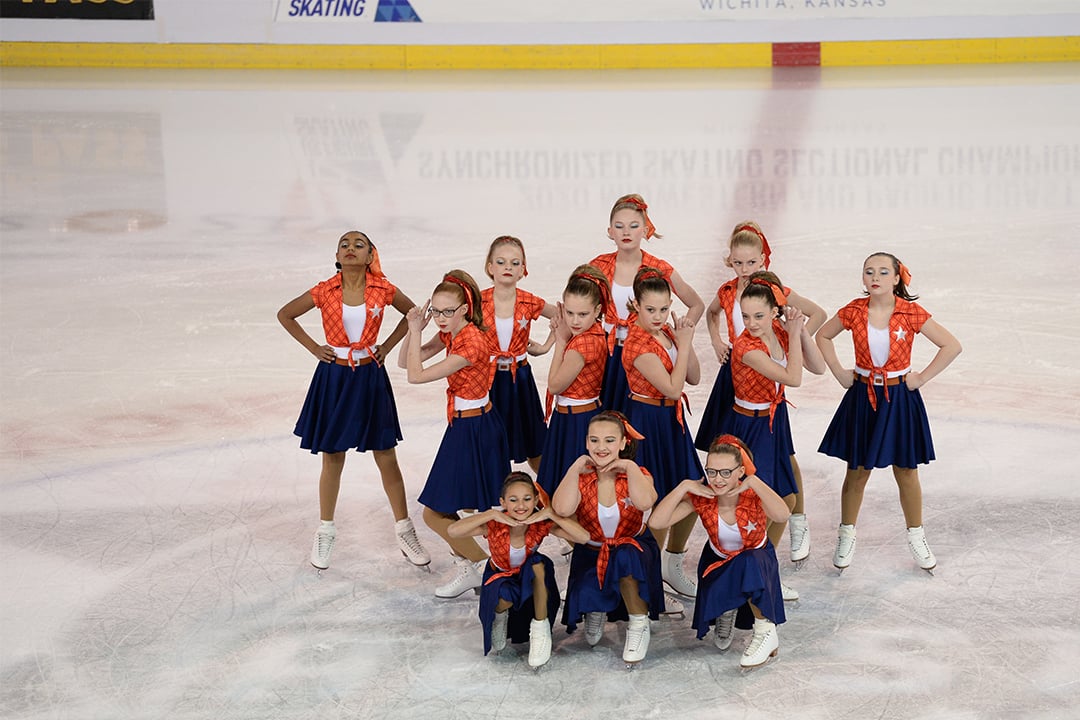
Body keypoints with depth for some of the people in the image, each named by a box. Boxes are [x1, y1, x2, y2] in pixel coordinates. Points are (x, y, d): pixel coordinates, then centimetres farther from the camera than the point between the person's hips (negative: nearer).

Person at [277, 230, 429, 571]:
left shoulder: (383, 290, -6)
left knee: (386, 457, 6)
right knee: (332, 459, 9)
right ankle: (325, 532, 25)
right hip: (334, 378, 0)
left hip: (370, 377, 1)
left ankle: (404, 531, 19)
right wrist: (313, 347, -2)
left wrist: (388, 345, 2)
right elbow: (285, 315, 5)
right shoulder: (325, 291, -8)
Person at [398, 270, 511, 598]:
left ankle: (483, 565, 10)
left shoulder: (471, 343, -25)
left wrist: (415, 330, -18)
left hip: (473, 430, -9)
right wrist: (414, 329, -7)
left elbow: (415, 375, -24)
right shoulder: (450, 334, 4)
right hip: (463, 425, 10)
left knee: (435, 513, -4)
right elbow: (404, 362, 8)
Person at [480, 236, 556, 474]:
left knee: (532, 445, 12)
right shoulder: (479, 301, -9)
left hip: (519, 378, 1)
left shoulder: (530, 303, -6)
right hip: (488, 377, -1)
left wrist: (546, 346, 6)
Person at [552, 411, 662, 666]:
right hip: (591, 553, 1)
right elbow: (562, 509, -30)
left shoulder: (637, 474, -8)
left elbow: (645, 502, -35)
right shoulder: (580, 477, -7)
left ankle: (639, 626, -19)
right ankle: (596, 612, 13)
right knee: (584, 596, -28)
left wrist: (629, 466, -25)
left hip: (633, 549, -1)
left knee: (625, 555, -38)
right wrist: (576, 467, -23)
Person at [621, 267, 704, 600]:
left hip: (671, 419, 8)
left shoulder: (666, 332, 5)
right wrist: (684, 344, -19)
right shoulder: (638, 343, -22)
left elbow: (693, 378, 4)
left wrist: (685, 342, -9)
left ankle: (672, 565, 31)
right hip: (648, 420, -8)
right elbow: (672, 387, -25)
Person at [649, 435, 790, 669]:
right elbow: (656, 522, -33)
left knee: (747, 565, -37)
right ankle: (726, 613, 16)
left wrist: (755, 482, -48)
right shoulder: (701, 497, -22)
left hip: (756, 559, -2)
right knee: (712, 606, -23)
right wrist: (683, 487, -37)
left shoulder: (753, 495, -27)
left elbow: (782, 516, -50)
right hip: (718, 561, 2)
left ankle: (766, 633, -20)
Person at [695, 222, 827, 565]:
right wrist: (716, 340, 12)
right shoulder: (727, 291, 4)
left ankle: (798, 523, 12)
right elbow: (711, 312, 27)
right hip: (734, 372, 4)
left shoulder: (777, 292, -10)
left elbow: (818, 314, -4)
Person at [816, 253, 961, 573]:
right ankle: (846, 535, 26)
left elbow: (952, 346, -11)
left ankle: (916, 536, 28)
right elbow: (823, 336, 10)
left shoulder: (910, 313, -12)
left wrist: (922, 377, -10)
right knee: (857, 472, 10)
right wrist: (840, 372, 3)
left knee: (906, 472, 9)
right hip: (863, 397, 1)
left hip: (900, 398, -1)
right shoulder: (854, 311, -6)